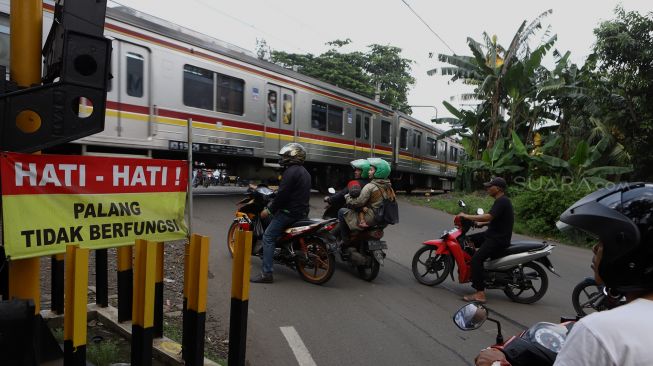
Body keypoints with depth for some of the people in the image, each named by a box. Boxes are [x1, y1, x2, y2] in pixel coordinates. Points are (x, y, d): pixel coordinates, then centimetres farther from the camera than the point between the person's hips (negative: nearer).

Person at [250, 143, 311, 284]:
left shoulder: (291, 171, -14)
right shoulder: (304, 172, 17)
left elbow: (282, 194, -21)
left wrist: (269, 210, -10)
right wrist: (273, 205, 25)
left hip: (290, 212, -10)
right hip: (302, 211, 10)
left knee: (268, 237, -8)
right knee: (273, 218, 31)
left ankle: (266, 273, -13)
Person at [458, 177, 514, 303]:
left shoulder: (502, 201, -18)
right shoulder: (501, 201, 15)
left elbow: (488, 217, -30)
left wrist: (466, 216, -23)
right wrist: (481, 223, 11)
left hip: (498, 239, -11)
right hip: (492, 234, 11)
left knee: (477, 258, -23)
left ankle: (480, 294, -22)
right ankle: (470, 270, 21)